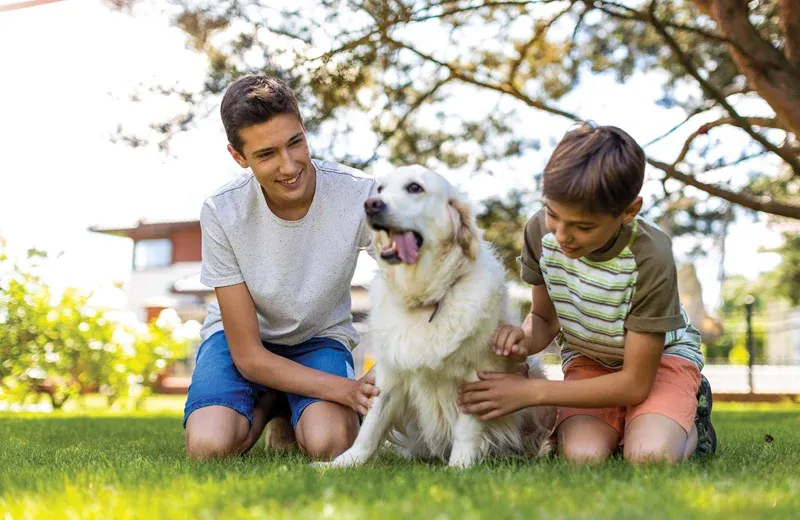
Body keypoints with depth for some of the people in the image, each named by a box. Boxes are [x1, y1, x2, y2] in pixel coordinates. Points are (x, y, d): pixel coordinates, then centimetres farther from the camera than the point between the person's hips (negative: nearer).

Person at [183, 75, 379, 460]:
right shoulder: (222, 213, -25)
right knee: (209, 445, -27)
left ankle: (299, 415, 8)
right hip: (242, 338, 0)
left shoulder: (360, 195, -25)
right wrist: (348, 390, -34)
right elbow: (249, 357, -21)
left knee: (328, 444, -29)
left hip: (320, 338, 0)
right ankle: (269, 403, 7)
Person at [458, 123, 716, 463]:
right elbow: (545, 316, -1)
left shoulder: (650, 259, -33)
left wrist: (530, 392, -27)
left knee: (649, 455, -31)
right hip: (588, 359, 3)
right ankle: (617, 422, 9)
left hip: (661, 356, -2)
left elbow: (636, 382, -24)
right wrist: (525, 340, -28)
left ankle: (690, 419, 4)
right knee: (582, 455, -26)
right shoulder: (540, 231, -20)